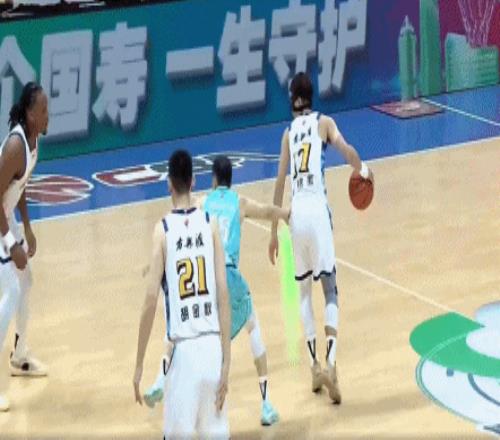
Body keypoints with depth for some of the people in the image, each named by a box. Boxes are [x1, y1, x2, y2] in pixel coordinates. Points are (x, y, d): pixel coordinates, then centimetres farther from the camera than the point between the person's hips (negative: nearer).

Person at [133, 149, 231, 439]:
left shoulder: (163, 230, -1)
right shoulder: (211, 224, 5)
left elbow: (151, 301, -6)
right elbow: (223, 295, 0)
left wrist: (139, 364, 1)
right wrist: (227, 361, 2)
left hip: (185, 348, -3)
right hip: (213, 346, 3)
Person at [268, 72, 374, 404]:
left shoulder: (289, 132, 16)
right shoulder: (323, 122, 9)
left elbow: (280, 182, 13)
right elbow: (346, 149, -10)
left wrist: (274, 231, 16)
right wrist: (363, 170, 11)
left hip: (296, 211, 3)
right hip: (318, 208, -3)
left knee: (304, 290, 17)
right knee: (330, 290, -2)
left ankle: (315, 366, 12)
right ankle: (330, 365, -20)